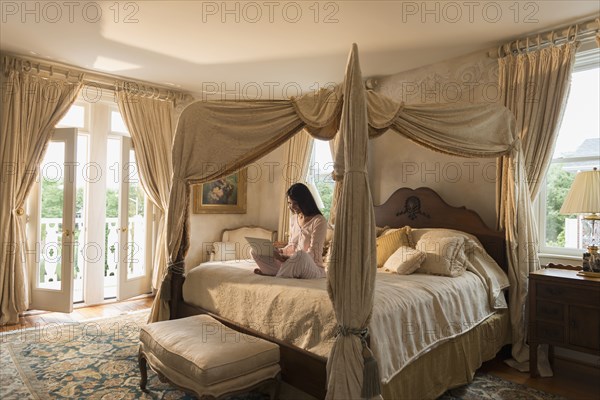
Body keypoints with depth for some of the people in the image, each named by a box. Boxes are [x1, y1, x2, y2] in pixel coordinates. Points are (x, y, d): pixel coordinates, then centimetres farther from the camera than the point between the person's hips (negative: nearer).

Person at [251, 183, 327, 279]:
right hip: (294, 263, 7)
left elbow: (312, 254, -17)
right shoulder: (293, 218, 10)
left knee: (301, 255, -42)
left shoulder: (319, 221, -13)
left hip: (313, 268, -7)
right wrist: (281, 251, -6)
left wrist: (288, 257, -29)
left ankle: (277, 277, -18)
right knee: (255, 251, -3)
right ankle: (285, 273, -20)